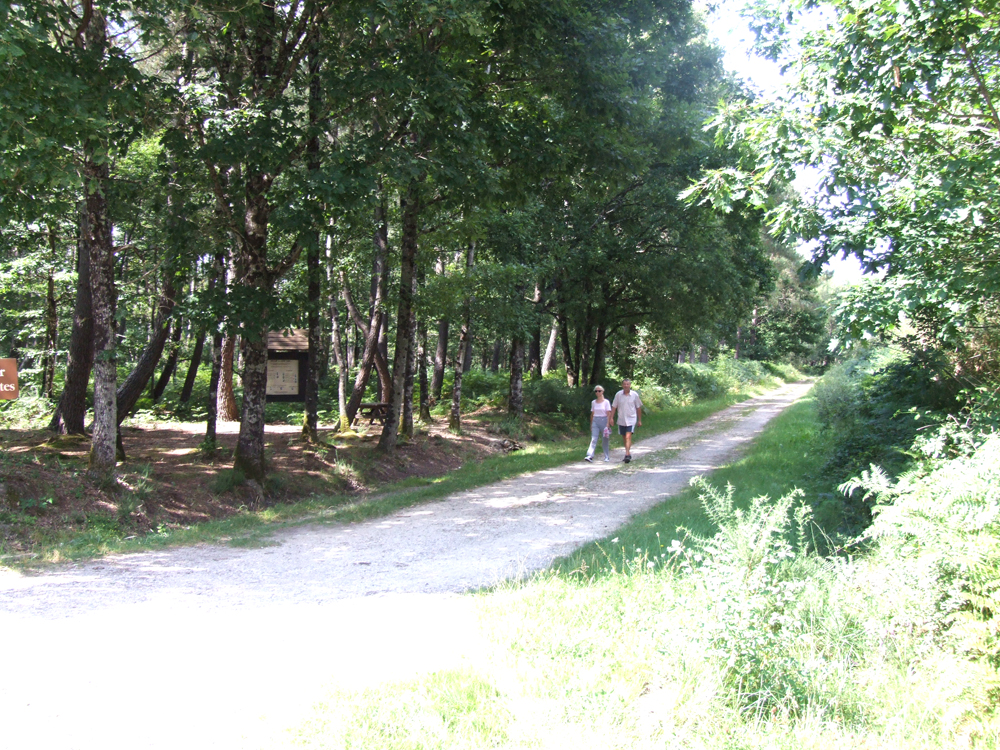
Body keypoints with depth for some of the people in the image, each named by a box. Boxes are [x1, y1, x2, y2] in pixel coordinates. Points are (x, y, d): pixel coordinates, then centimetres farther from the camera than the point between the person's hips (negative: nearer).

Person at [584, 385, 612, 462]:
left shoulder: (606, 402, -2)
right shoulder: (593, 402, 9)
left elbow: (609, 414, -5)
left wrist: (607, 425, -13)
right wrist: (591, 424, 14)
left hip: (603, 421, -2)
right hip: (595, 421, 2)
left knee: (606, 440, 6)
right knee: (593, 439, -11)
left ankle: (607, 457, 18)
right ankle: (590, 456, -23)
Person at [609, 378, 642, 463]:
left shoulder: (635, 395, -3)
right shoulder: (618, 394, 0)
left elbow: (638, 408, 6)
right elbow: (614, 407, 6)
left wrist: (639, 420, 8)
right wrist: (611, 418, -1)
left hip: (631, 419, -3)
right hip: (621, 420, 3)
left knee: (628, 437, -17)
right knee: (624, 438, 13)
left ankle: (627, 455, -22)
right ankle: (628, 453, 28)